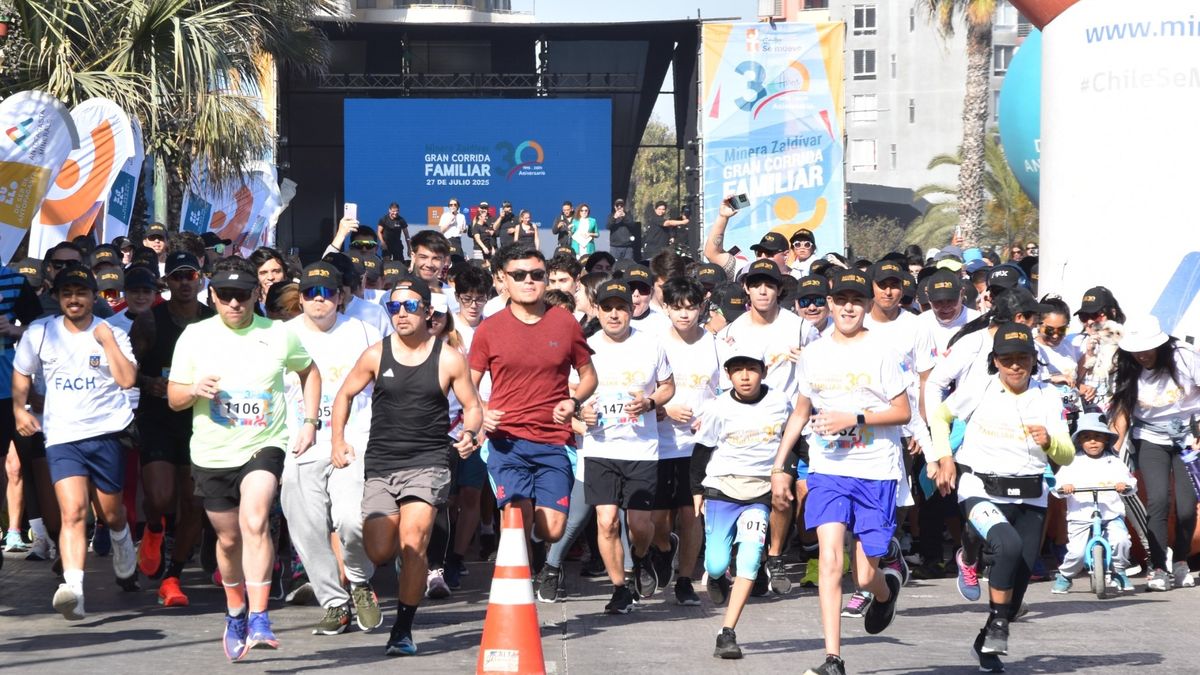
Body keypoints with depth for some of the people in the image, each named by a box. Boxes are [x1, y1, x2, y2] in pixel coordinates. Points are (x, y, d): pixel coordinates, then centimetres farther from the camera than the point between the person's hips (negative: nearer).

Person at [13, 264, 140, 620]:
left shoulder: (112, 333, 0)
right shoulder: (40, 333, 5)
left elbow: (127, 379, -12)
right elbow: (22, 374, 18)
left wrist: (107, 341, -14)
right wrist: (19, 408, 3)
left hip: (106, 431, 0)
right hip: (61, 435, 0)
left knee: (111, 513, 10)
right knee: (73, 511, -18)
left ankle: (125, 562, 43)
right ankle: (72, 588, -30)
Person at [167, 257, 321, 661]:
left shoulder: (278, 335, -1)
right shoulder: (195, 336, 0)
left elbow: (309, 372, 18)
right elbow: (173, 398, 4)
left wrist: (310, 422, 7)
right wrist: (195, 389, -19)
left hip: (263, 446, -2)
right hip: (211, 454, 2)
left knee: (255, 522, -25)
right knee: (228, 539, 14)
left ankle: (259, 620, -28)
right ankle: (235, 613, 39)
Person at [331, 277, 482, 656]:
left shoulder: (449, 360, -1)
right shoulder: (376, 355, 4)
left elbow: (472, 406, 8)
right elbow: (345, 395, 16)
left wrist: (470, 433, -13)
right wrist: (338, 440, 5)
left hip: (427, 463, -2)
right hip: (380, 464, 2)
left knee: (413, 544, -18)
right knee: (379, 553, -4)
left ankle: (403, 629, -7)